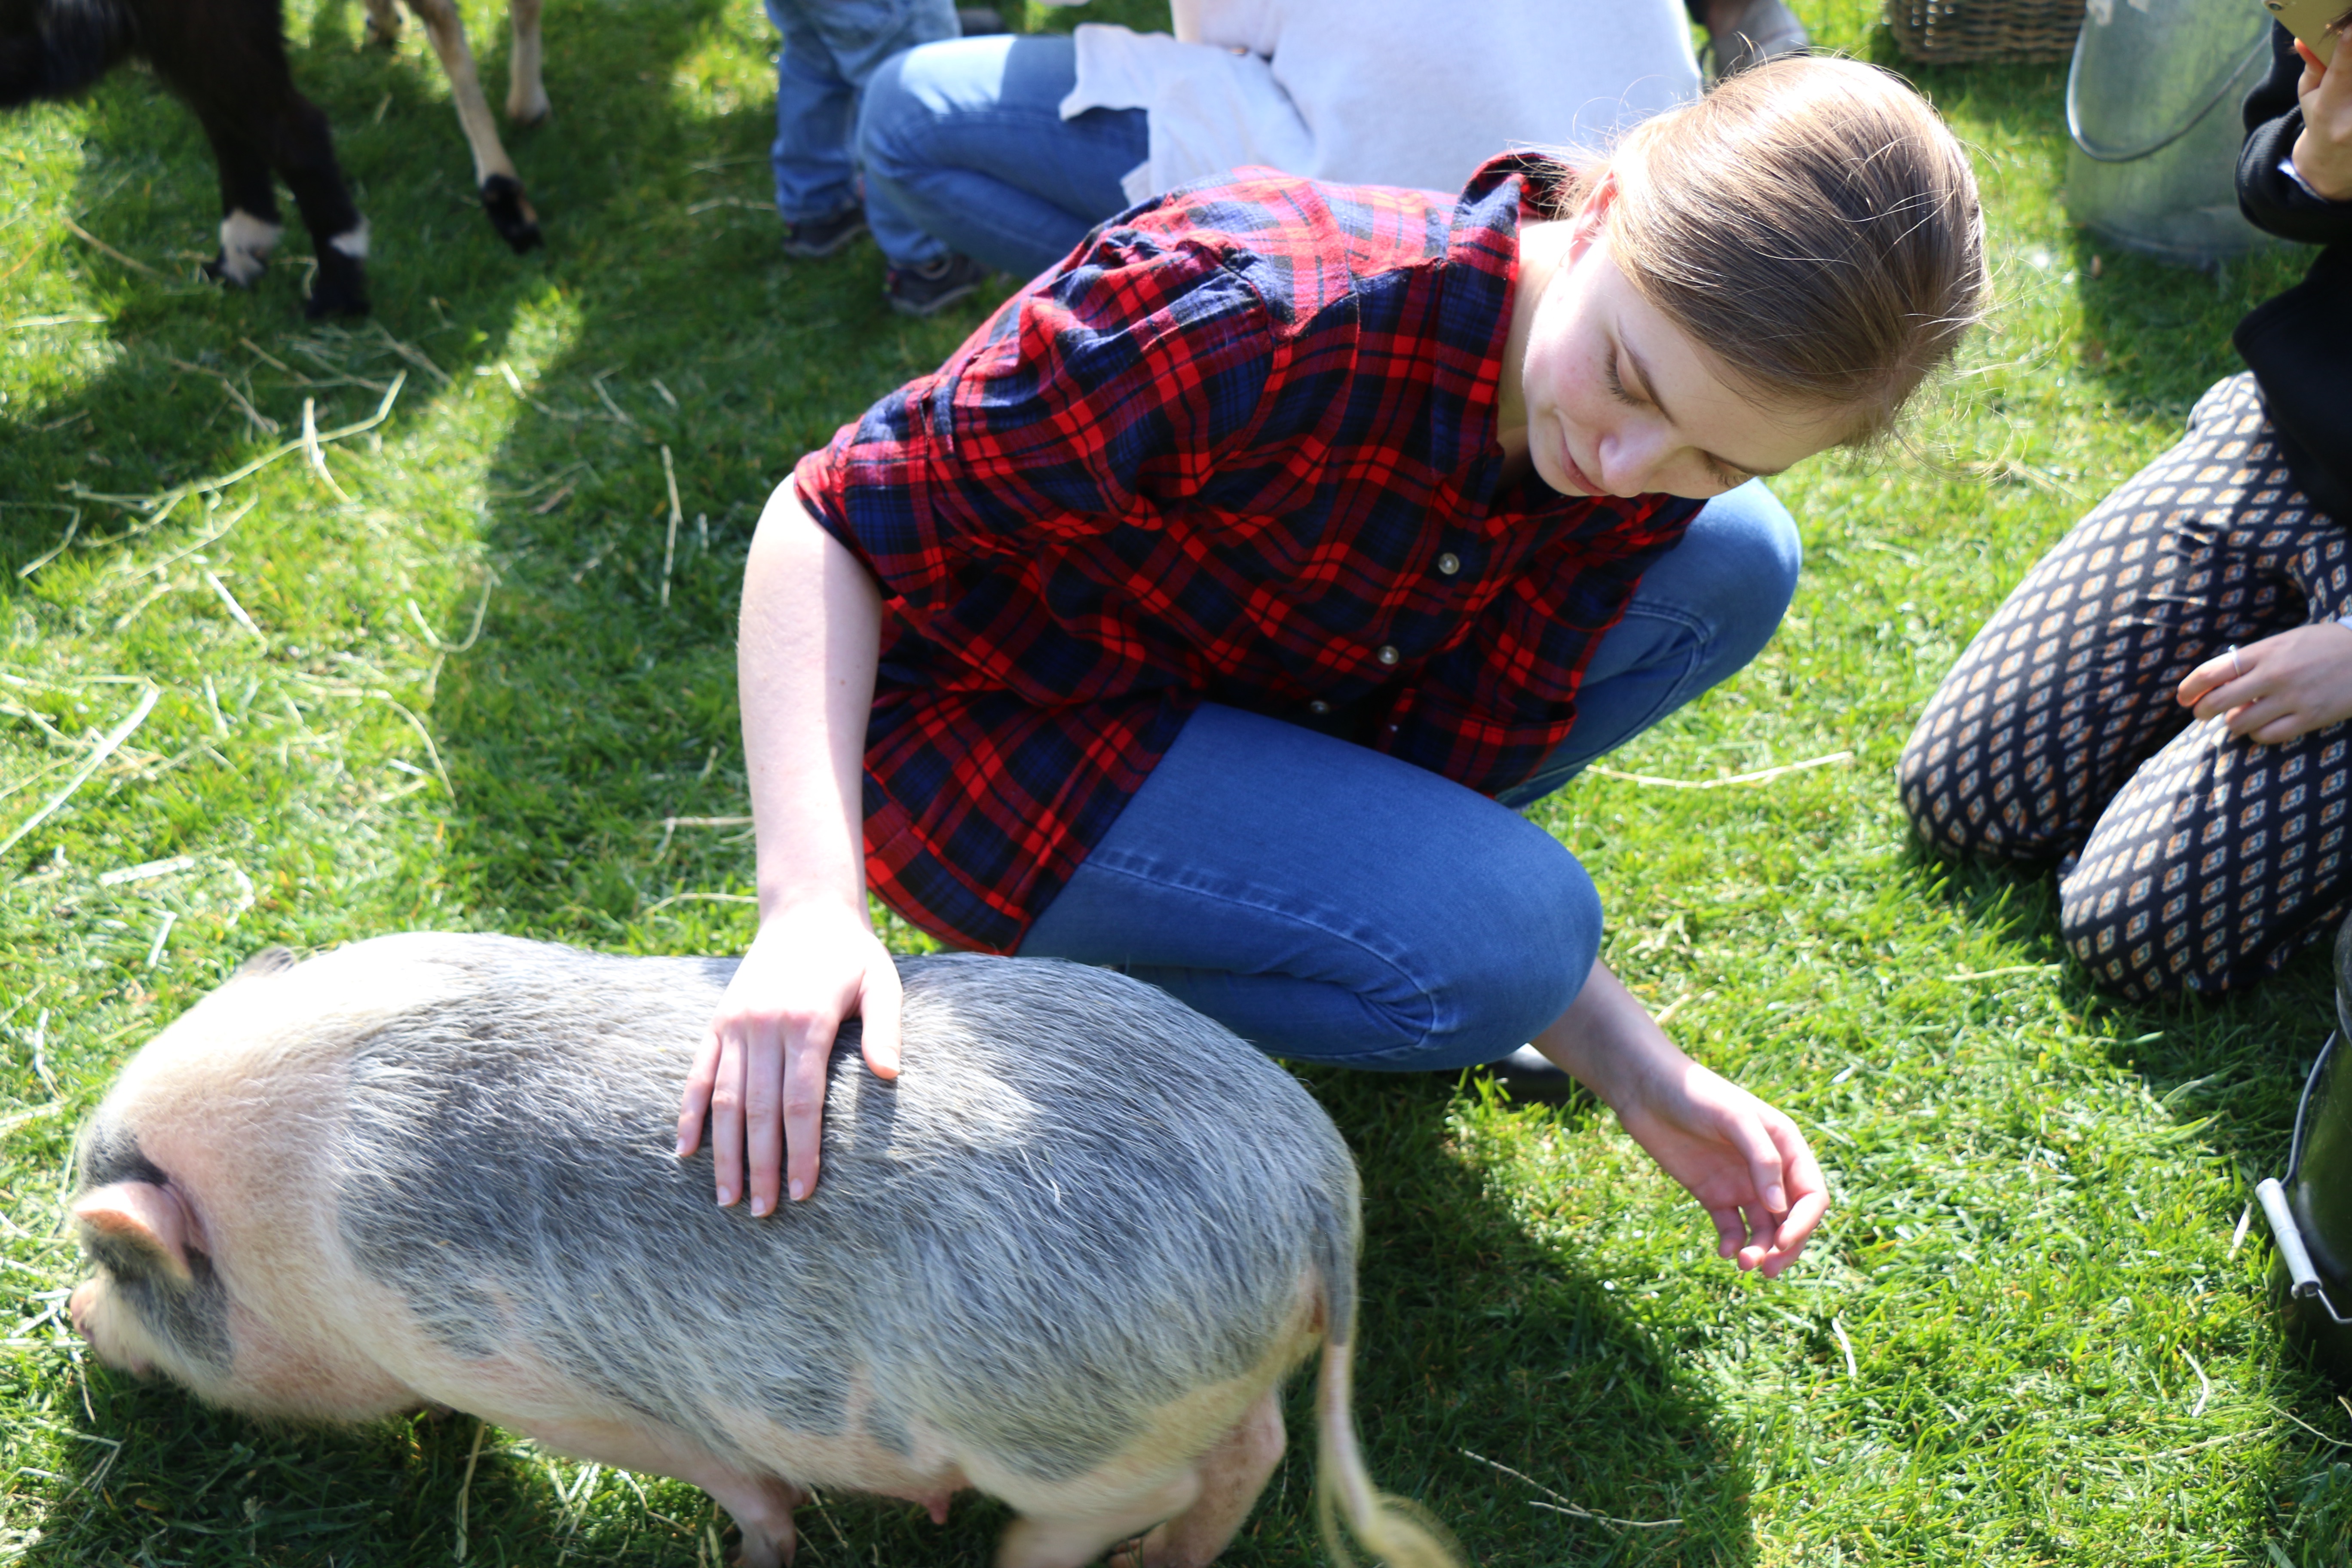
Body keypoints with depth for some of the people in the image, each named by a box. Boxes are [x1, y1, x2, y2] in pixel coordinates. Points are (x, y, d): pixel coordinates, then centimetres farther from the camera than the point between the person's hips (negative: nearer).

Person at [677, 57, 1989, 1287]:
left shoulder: (1641, 488, -13)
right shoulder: (1261, 315, -35)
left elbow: (1456, 779, -7)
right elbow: (834, 523, -28)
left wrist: (1642, 1075, -19)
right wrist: (812, 907, -40)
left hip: (1249, 702, 7)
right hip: (982, 724, -6)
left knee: (1732, 575, -3)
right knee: (1497, 945, -27)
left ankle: (1298, 888, 6)